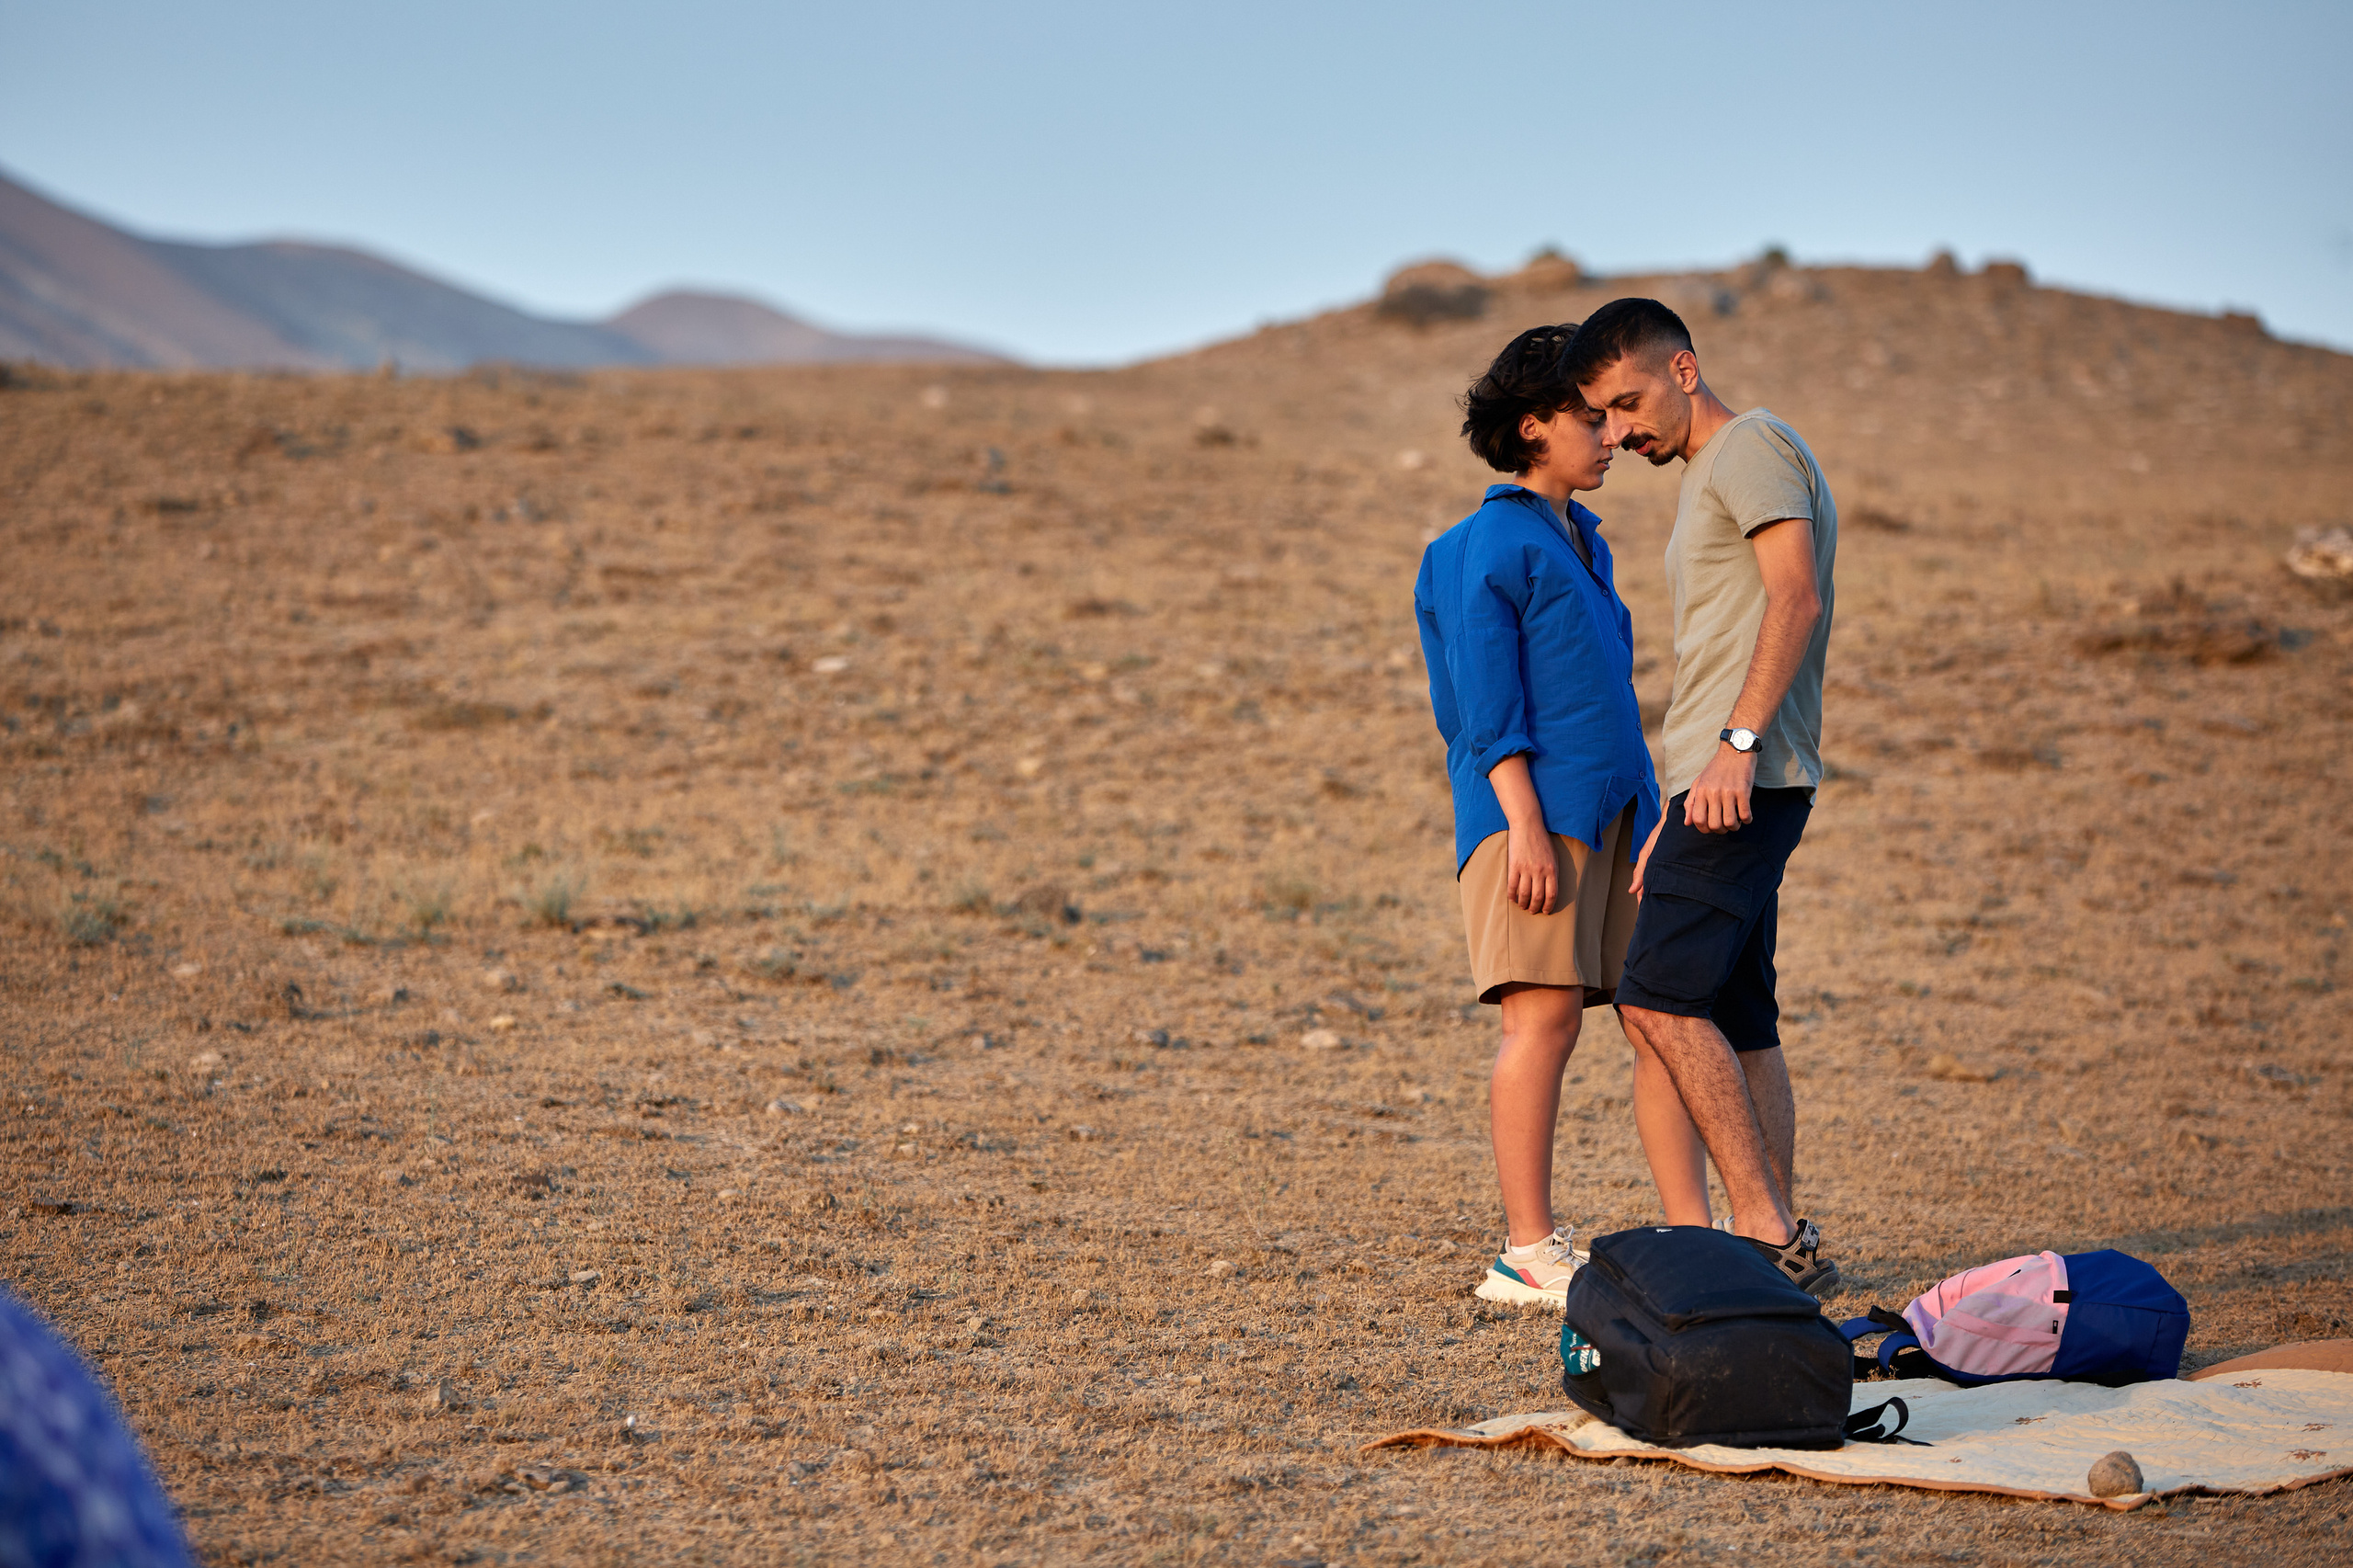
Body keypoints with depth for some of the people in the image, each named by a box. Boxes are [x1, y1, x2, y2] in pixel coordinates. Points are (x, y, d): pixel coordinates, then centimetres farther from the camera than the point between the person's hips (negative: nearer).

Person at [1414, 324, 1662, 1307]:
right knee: (1543, 1017, -11)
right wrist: (1524, 822, -19)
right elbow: (1487, 702, -12)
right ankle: (1529, 1252, -10)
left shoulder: (1584, 542, 21)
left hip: (1608, 811, 9)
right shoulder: (1493, 543, -5)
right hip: (1533, 810, -9)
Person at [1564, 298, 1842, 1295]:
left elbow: (1796, 597, -18)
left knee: (1658, 998, -17)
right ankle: (1783, 1245, 7)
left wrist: (1737, 741, -28)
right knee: (1737, 1023, 7)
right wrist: (1672, 828, 25)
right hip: (1723, 789, 10)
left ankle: (1765, 1229, -16)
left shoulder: (1750, 446, -3)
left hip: (1746, 779, -10)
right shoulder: (1707, 480, 27)